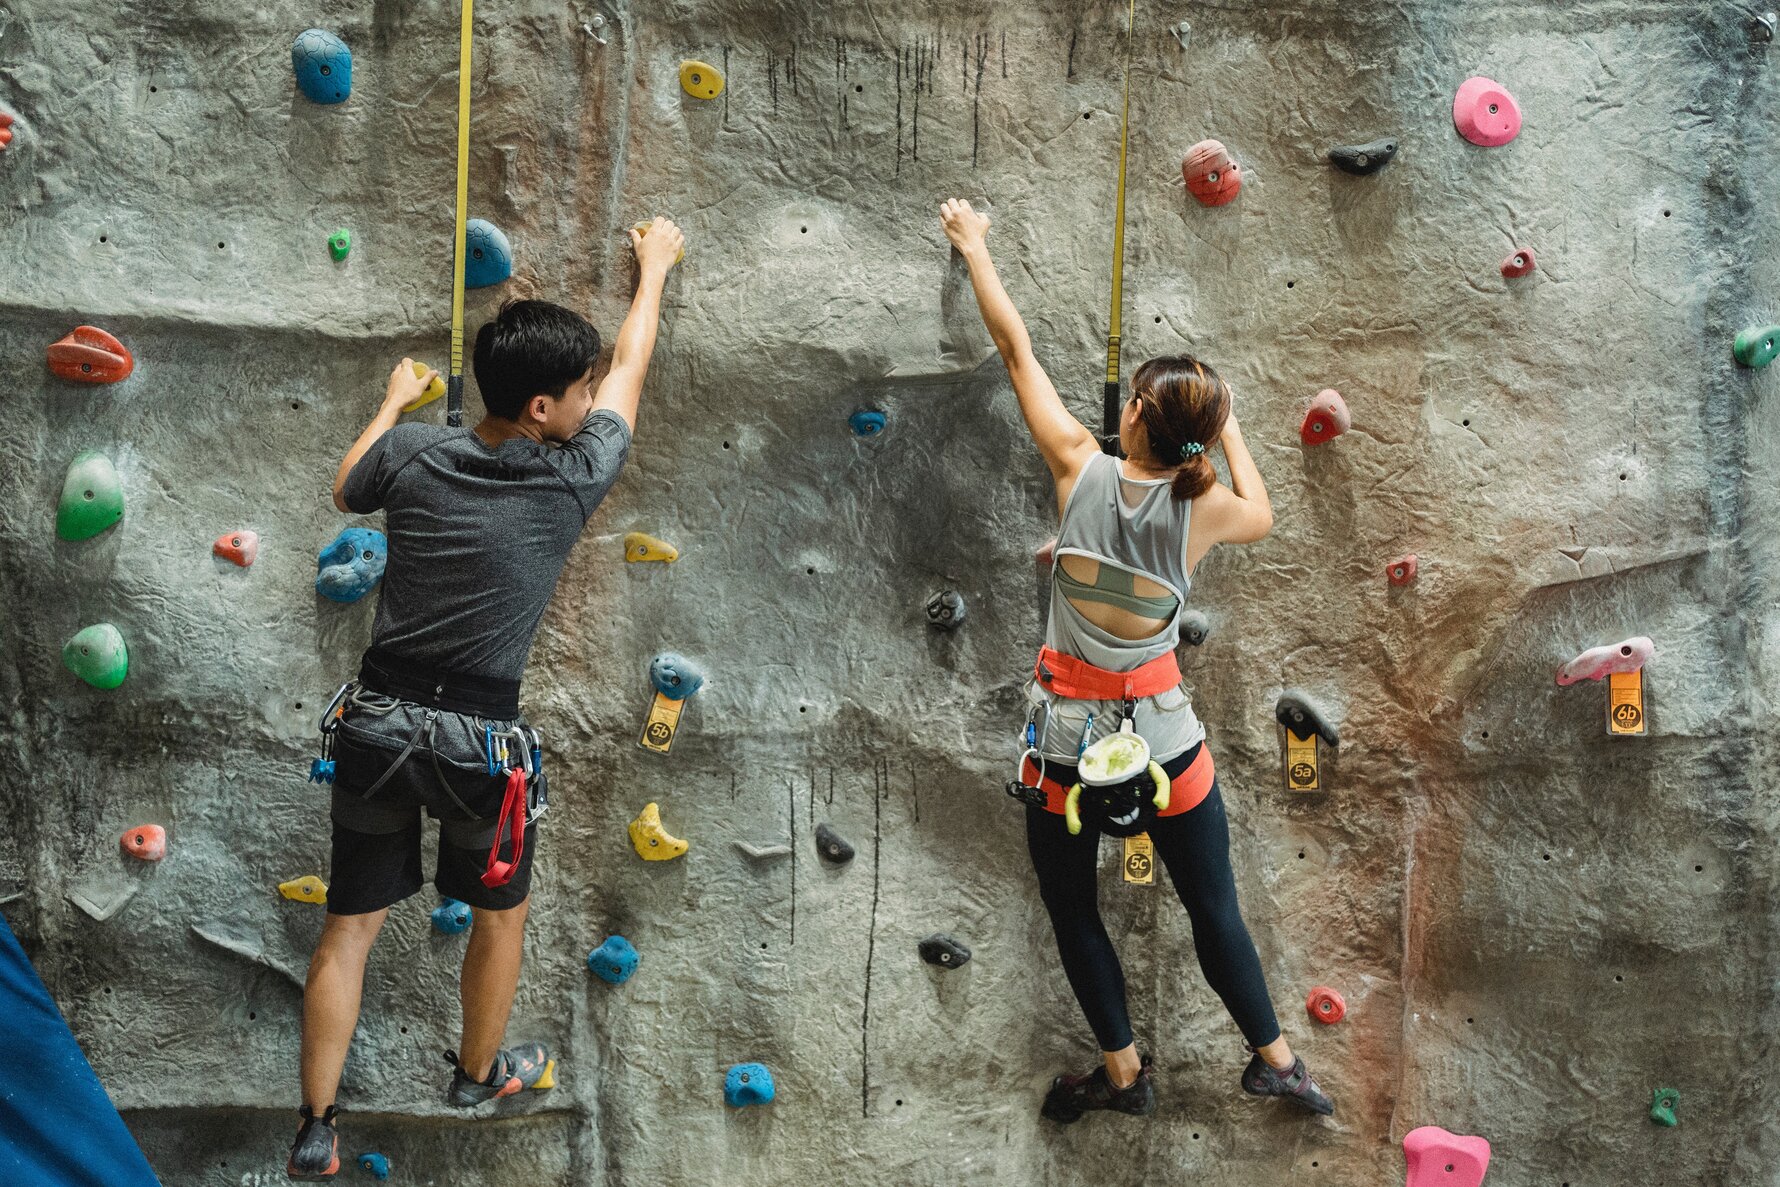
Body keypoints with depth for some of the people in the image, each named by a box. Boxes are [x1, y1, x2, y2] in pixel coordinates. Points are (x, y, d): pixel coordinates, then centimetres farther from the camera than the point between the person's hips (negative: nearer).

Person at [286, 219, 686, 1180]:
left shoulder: (410, 452, -4)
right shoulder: (572, 480, -10)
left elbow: (345, 491, 20)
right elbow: (630, 368, 7)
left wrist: (392, 403, 34)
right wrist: (654, 268, 22)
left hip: (376, 719, 3)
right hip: (480, 737, -3)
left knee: (351, 923, 14)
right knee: (501, 906, 24)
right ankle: (478, 1073, 42)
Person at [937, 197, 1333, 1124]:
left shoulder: (1081, 468, -11)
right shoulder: (1205, 507, -10)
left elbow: (1016, 349, -1)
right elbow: (1261, 516, 16)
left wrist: (973, 247, 11)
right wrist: (1228, 429, 26)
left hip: (1067, 736, 0)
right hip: (1161, 733, 1)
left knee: (1073, 915, 20)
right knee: (1214, 910, 18)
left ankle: (1122, 1072, 33)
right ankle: (1275, 1060, 33)